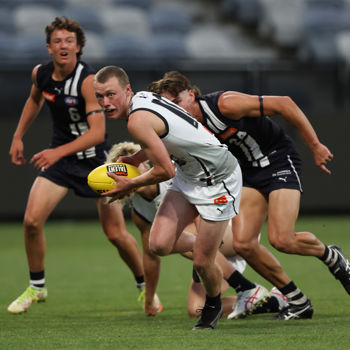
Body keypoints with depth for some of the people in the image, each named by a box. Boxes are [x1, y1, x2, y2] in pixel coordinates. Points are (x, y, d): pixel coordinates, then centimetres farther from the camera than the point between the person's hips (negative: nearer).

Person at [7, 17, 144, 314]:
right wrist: (18, 137, 18)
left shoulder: (88, 81, -24)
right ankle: (36, 287, 8)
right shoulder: (41, 73, -4)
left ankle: (145, 286, 21)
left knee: (116, 234, -3)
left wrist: (58, 152, -42)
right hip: (59, 158, 5)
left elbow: (98, 131, -33)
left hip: (95, 158, -5)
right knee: (32, 220, -12)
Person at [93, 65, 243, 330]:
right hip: (188, 175, 9)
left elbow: (166, 170, -24)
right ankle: (205, 245, 24)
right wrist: (135, 159, 11)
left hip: (219, 179, -9)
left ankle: (213, 306, 26)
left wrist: (130, 185, -8)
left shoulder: (138, 120, -27)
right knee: (159, 244, -6)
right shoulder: (143, 98, 1)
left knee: (202, 263, -4)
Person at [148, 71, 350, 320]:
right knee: (243, 244, -9)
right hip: (250, 171, 7)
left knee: (281, 240, -21)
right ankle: (298, 303, 5)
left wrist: (315, 146, -19)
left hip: (280, 160, -7)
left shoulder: (224, 104, -24)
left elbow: (283, 104, -21)